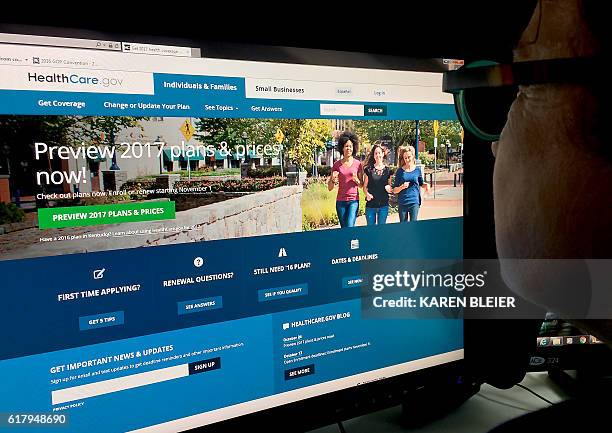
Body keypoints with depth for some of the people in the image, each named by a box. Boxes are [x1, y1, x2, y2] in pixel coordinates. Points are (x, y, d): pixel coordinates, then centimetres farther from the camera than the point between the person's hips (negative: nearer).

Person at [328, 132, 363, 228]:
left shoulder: (358, 164, 2)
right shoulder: (337, 164, 3)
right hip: (340, 201, 2)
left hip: (354, 200, -1)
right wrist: (333, 179, -15)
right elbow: (330, 188, 5)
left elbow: (361, 185, 9)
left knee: (350, 227, -14)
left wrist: (356, 180, -12)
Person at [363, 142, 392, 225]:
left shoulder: (387, 170, 5)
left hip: (383, 205, 1)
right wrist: (367, 194, -15)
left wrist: (389, 188, -10)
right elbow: (365, 186, 5)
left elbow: (390, 186, 12)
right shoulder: (368, 169, 2)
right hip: (370, 205, -1)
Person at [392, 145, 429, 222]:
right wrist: (402, 187, -18)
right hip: (402, 203, 0)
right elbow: (395, 190, 1)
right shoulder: (400, 171, 0)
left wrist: (426, 185, -1)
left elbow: (421, 183, 20)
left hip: (414, 202, 0)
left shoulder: (417, 170, 3)